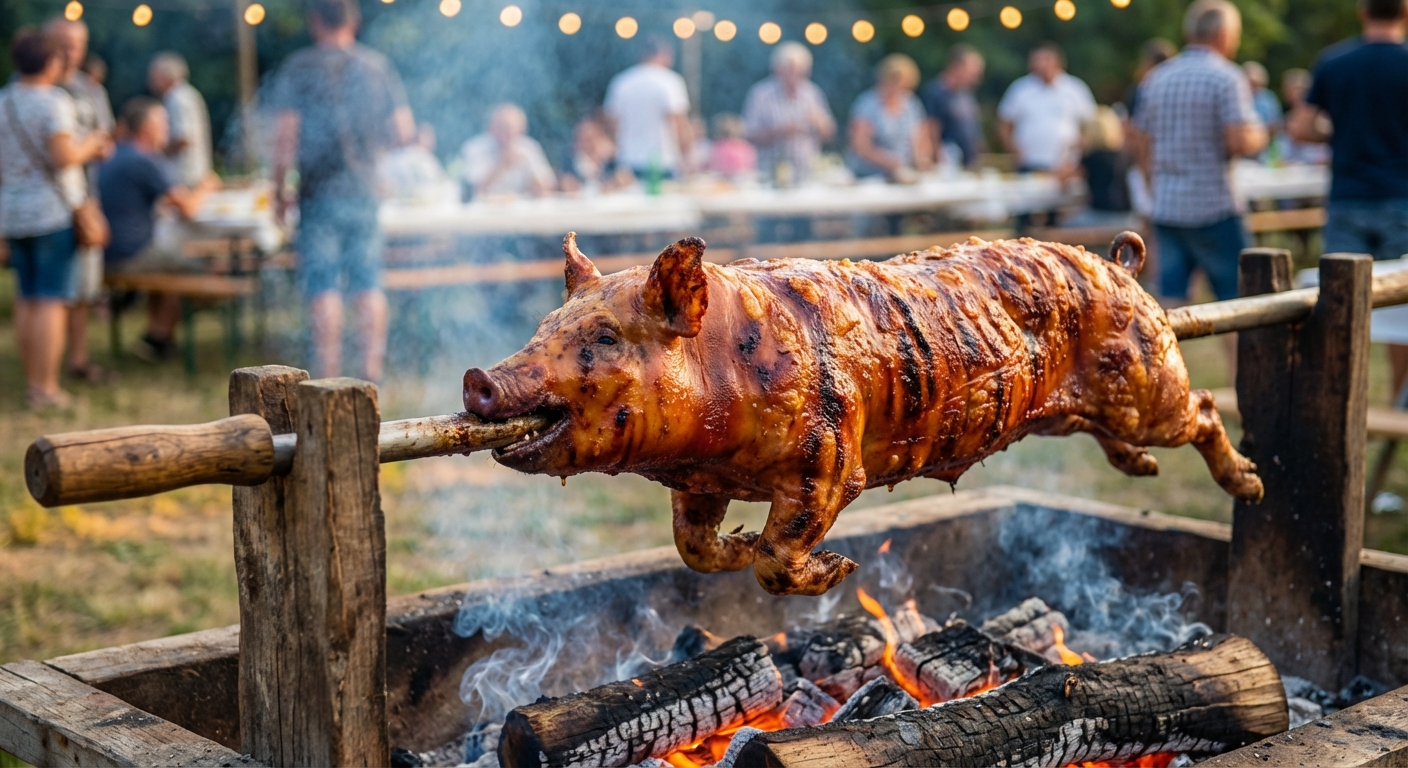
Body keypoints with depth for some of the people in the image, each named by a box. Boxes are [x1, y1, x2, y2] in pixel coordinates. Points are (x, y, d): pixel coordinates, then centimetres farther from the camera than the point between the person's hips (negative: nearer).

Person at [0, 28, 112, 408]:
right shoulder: (54, 102, -12)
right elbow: (63, 156, -22)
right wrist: (88, 145, -2)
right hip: (52, 210, -7)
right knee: (52, 301, -5)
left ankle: (31, 381, 17)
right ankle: (46, 388, -6)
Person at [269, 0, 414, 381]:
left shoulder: (299, 68, -5)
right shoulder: (379, 65, 6)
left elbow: (285, 136, -9)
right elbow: (404, 131, 5)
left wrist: (280, 189, 0)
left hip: (319, 189, -3)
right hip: (365, 189, 3)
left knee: (323, 286, -1)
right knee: (368, 283, 9)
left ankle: (329, 378, -2)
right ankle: (373, 373, 11)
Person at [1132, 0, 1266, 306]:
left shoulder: (1157, 78, 10)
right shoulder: (1226, 78, -9)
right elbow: (1241, 143, -18)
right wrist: (1260, 135, 4)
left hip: (1165, 209, 6)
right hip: (1213, 208, -6)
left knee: (1171, 297, 4)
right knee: (1236, 299, 5)